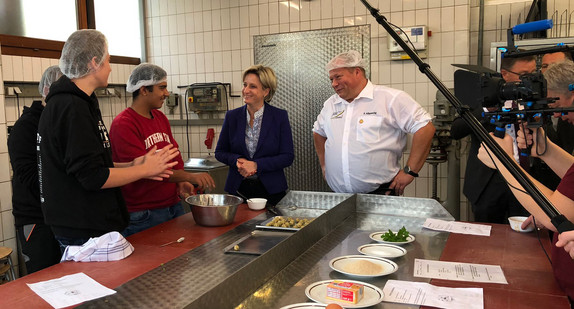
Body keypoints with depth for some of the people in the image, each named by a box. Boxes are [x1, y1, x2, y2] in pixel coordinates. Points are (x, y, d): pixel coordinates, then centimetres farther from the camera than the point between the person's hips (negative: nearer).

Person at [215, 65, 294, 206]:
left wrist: (256, 165, -17)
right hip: (238, 189, 2)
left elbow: (288, 157, -7)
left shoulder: (280, 116, -5)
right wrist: (237, 160, -12)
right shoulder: (232, 116, 2)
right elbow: (220, 152, 8)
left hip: (270, 190, -1)